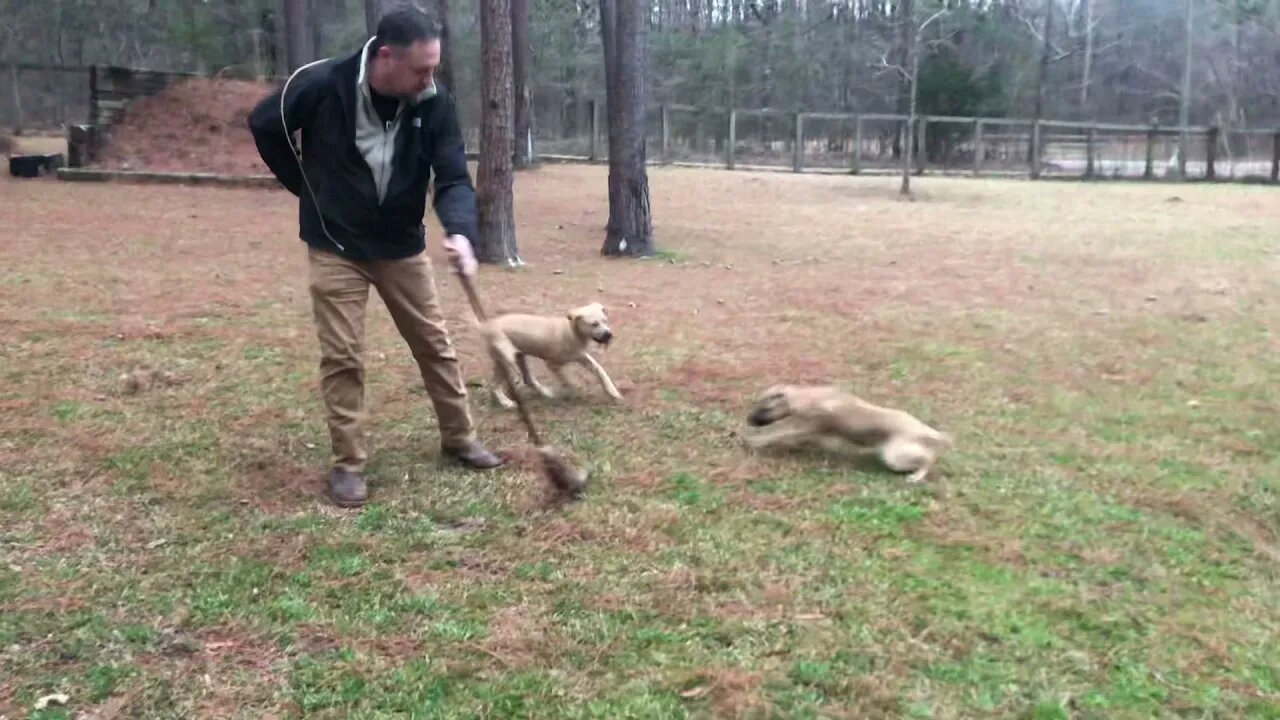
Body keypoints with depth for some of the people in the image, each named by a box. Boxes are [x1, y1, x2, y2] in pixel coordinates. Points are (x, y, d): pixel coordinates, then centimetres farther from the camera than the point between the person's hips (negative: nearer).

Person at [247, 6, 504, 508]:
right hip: (335, 247, -3)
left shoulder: (434, 105, -14)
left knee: (435, 344, 10)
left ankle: (459, 439, 27)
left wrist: (460, 231, -37)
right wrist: (311, 190, -1)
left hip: (402, 245, 3)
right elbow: (264, 126, -5)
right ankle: (348, 464, 11)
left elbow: (453, 177, -16)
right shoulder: (321, 85, -21)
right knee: (342, 355, -2)